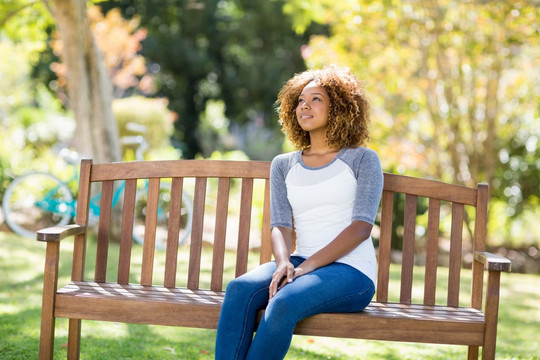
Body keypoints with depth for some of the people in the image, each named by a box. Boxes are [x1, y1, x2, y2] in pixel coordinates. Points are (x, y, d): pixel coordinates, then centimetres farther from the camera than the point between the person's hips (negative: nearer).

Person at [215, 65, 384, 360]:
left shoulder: (362, 159, 5)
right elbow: (280, 225, 6)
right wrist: (284, 263, -17)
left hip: (351, 271, -4)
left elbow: (361, 227, -6)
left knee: (285, 301, -34)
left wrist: (308, 266, -17)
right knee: (239, 289, -27)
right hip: (301, 264, 4)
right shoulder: (284, 165, 18)